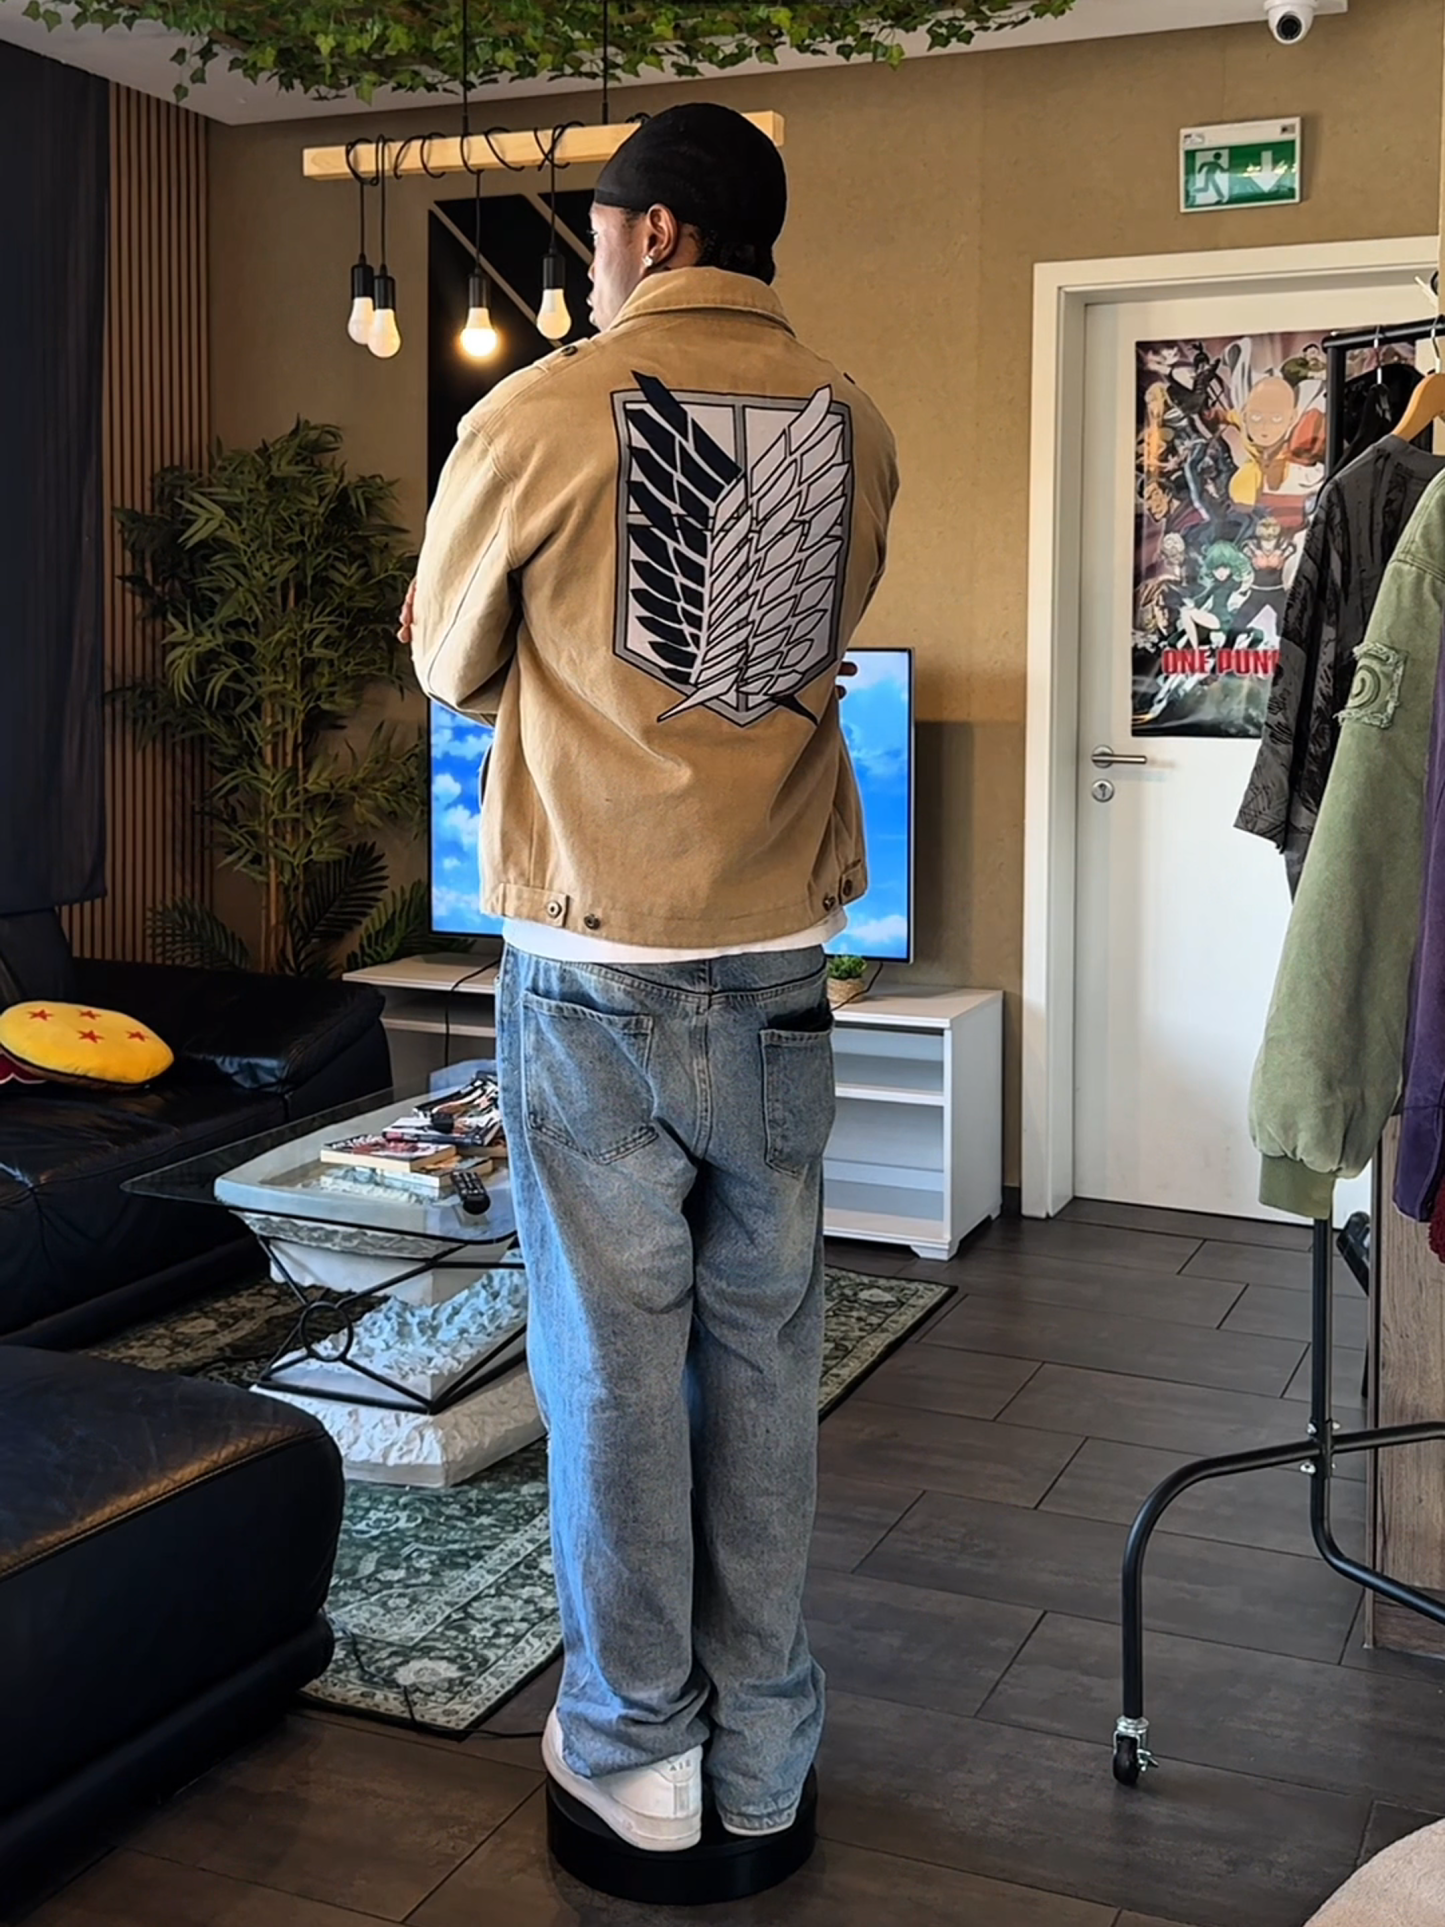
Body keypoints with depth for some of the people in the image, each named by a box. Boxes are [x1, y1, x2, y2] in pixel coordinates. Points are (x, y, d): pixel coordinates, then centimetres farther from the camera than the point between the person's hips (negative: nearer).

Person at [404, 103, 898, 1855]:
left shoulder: (539, 417, -8)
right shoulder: (855, 428, 4)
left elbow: (453, 668, 5)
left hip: (598, 972, -3)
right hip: (780, 968, 4)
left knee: (614, 1365, 8)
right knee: (764, 1353, 12)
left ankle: (636, 1748, 22)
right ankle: (765, 1754, 25)